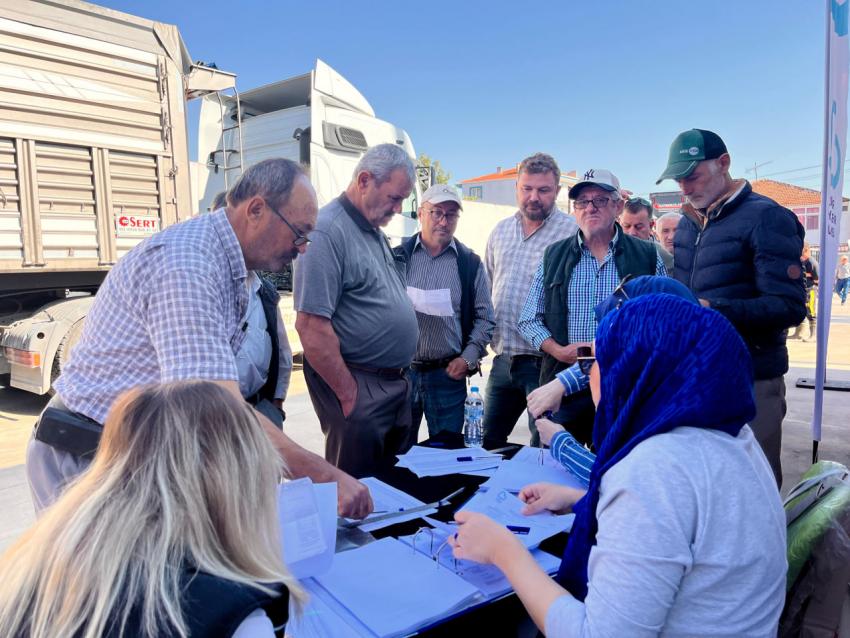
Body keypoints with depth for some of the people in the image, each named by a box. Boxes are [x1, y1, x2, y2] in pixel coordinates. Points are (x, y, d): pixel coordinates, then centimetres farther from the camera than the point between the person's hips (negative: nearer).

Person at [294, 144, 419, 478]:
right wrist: (348, 395, -16)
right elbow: (311, 326, -22)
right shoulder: (327, 231, -17)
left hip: (396, 384, 9)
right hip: (359, 387, -9)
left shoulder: (376, 232, 12)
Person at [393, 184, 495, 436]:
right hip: (400, 370, 0)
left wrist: (468, 358, -3)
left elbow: (484, 318, 7)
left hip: (449, 374, 1)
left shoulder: (471, 263, 5)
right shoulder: (398, 256, 2)